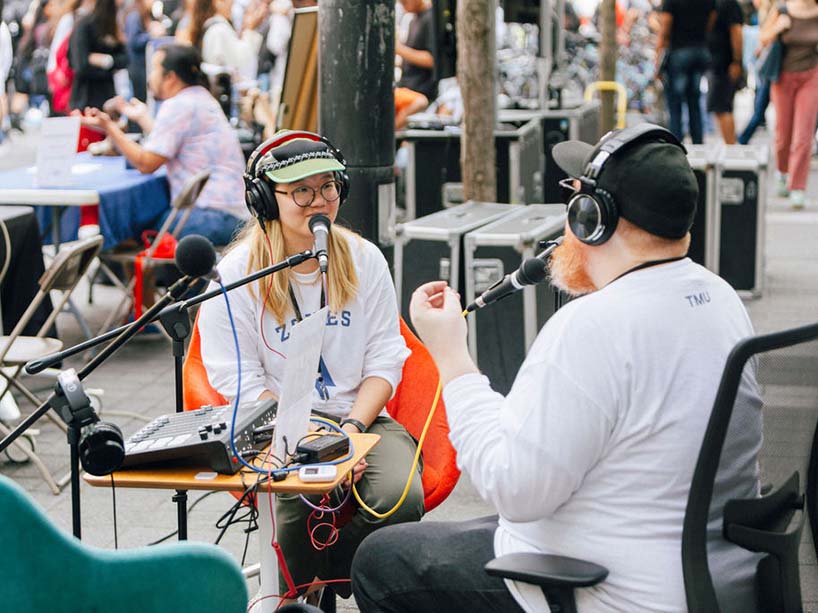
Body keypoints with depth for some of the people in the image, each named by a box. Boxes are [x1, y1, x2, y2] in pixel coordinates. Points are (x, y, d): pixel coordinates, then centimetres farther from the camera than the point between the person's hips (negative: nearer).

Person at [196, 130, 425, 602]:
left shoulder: (364, 259, 8)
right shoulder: (238, 274, -2)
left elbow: (384, 358, 6)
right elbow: (239, 381, -6)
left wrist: (351, 429, -11)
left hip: (362, 417, 3)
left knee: (401, 498, -27)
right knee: (305, 499, -34)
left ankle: (331, 586, 3)